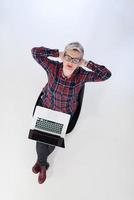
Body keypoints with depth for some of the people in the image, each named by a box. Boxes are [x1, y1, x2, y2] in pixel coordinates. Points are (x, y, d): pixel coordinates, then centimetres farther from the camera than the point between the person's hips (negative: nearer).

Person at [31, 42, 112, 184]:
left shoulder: (82, 75, -24)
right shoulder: (53, 67, -23)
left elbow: (106, 74, -28)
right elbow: (35, 52, -25)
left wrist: (86, 63, -29)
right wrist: (58, 53, -27)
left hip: (65, 113, 0)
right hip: (46, 107, 0)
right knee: (42, 137, -7)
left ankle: (40, 160, 39)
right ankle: (43, 164, 28)